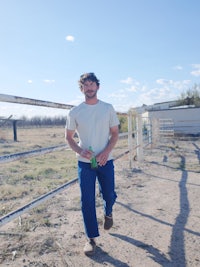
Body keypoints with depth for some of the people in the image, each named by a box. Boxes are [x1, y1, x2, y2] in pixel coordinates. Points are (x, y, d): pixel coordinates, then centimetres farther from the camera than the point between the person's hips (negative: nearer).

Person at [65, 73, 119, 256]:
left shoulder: (108, 108, 0)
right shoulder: (75, 112, -1)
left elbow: (115, 133, 3)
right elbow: (69, 137, 5)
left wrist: (106, 152, -14)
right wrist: (80, 151, -14)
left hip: (105, 161, 1)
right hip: (85, 162, 0)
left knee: (109, 195, 12)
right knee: (87, 200, 2)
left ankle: (108, 213, 49)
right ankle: (91, 239, 19)